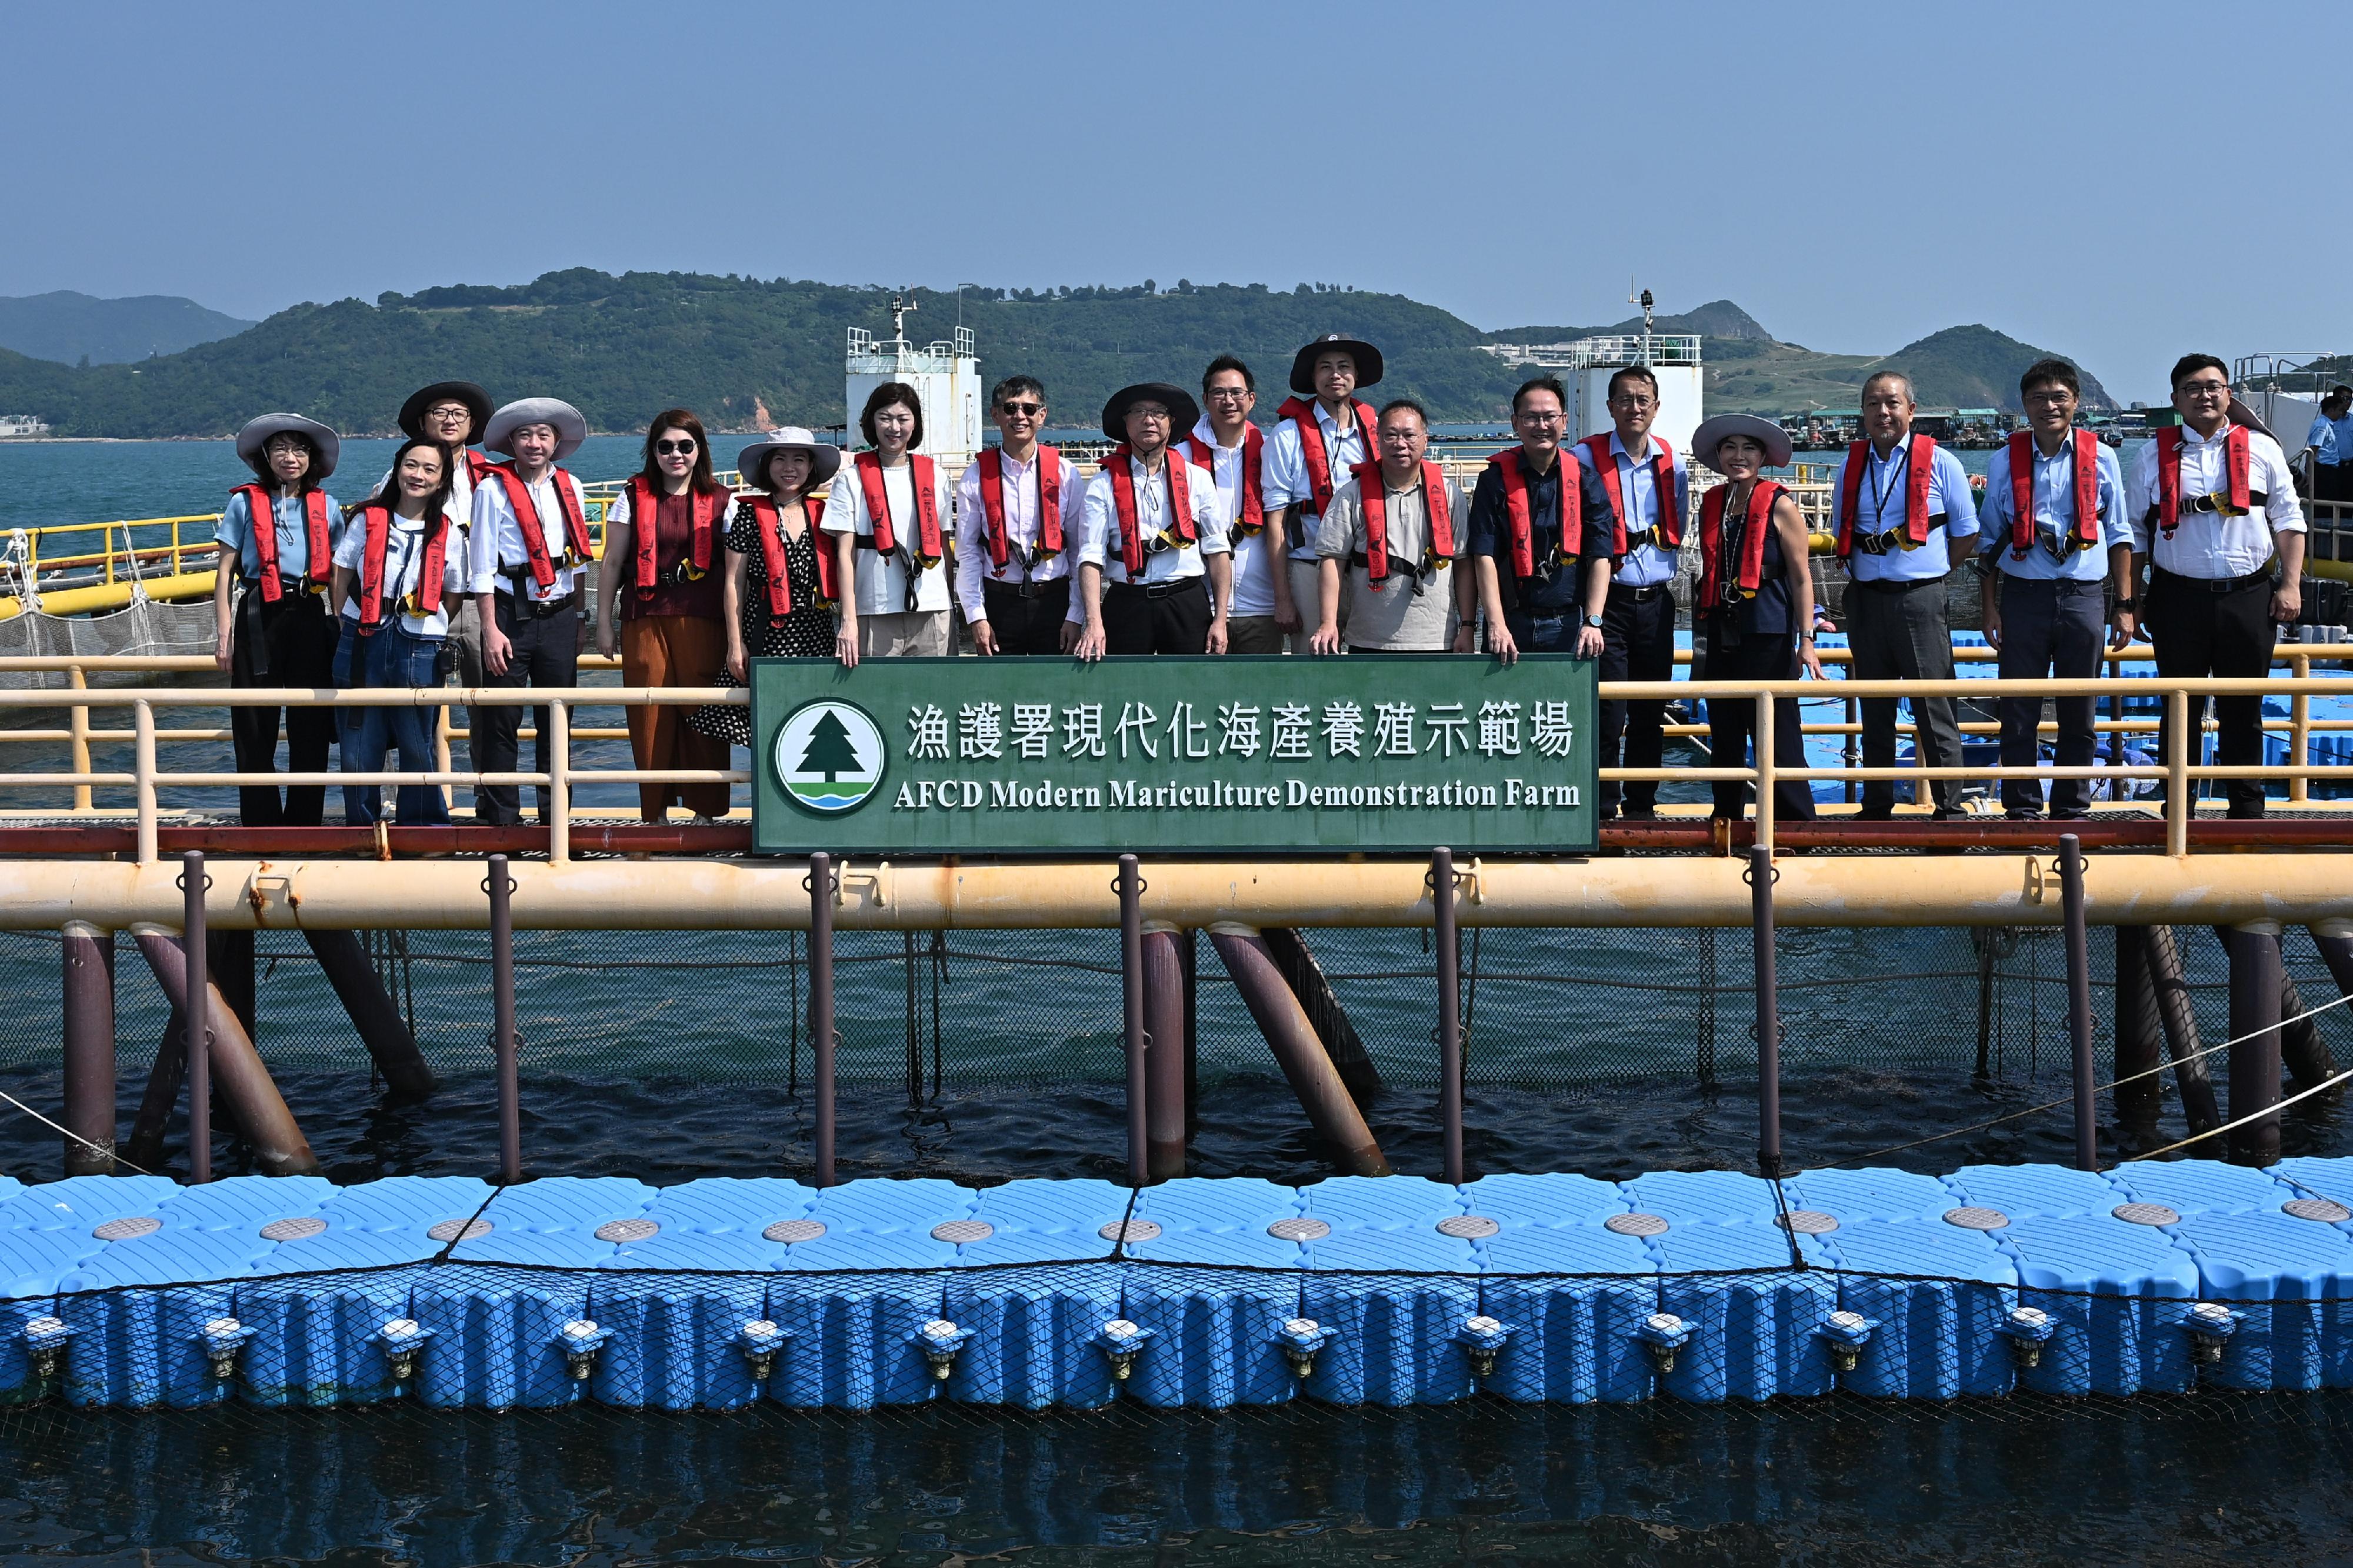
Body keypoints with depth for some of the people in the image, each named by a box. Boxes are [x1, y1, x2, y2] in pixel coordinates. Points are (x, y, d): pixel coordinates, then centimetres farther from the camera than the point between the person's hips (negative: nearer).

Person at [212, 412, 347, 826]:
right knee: (255, 729, -1)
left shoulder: (326, 508, 10)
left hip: (310, 617, 2)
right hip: (258, 618, -2)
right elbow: (224, 573, 3)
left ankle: (305, 821, 11)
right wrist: (224, 631, -4)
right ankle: (261, 824, 6)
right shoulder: (245, 504, 4)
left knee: (311, 728, 3)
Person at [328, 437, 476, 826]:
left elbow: (454, 598, 12)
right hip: (363, 643, 0)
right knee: (359, 746, 2)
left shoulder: (448, 534, 5)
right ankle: (361, 832, 15)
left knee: (417, 747, 4)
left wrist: (424, 629, 4)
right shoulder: (367, 520, 5)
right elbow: (341, 578, 10)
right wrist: (348, 626, 4)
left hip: (419, 648, 0)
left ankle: (419, 830, 16)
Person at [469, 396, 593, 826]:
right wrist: (490, 629, -9)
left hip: (560, 617, 3)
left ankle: (555, 810, 14)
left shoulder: (570, 488, 10)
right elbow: (482, 565, -4)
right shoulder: (493, 489, -2)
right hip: (511, 616, -3)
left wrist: (579, 618, 12)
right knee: (501, 720, -2)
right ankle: (500, 814, 6)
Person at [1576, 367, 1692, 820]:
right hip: (1610, 600, -4)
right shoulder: (1589, 460, -5)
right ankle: (1601, 812, 0)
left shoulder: (1672, 463, 9)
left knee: (1652, 714, 9)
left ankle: (1642, 807, 20)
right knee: (1609, 715, -9)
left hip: (1657, 601, 4)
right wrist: (1591, 618, -15)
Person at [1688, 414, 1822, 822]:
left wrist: (1806, 639, -10)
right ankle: (1726, 817, 22)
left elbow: (1802, 578, -5)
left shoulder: (1780, 506, -5)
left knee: (1777, 734, -4)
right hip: (1721, 632, 6)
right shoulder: (1710, 504, 11)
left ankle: (1796, 822, 3)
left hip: (1767, 634, -6)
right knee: (1724, 733, 11)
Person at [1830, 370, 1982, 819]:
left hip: (1920, 599, -4)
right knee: (1874, 709, 10)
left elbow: (1967, 532, 5)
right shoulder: (1851, 465, 10)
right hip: (1865, 598, 4)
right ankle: (1876, 807, 18)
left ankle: (1949, 809, 1)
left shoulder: (1939, 462, -1)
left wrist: (1932, 571, 6)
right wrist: (1860, 571, 12)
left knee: (1933, 709, -4)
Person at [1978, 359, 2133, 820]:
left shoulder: (2100, 458, 5)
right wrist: (1990, 608, 5)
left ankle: (2073, 808, 15)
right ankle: (2022, 809, 10)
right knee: (2019, 713, 1)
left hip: (2084, 596, 0)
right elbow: (1990, 540, 10)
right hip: (2023, 595, 0)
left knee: (2079, 714, 6)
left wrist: (2125, 605, 5)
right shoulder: (2004, 462, 6)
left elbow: (2118, 535, 9)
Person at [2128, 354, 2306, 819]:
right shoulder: (2153, 455, 6)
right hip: (2179, 600, 0)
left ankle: (2247, 808, 16)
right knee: (2181, 710, 7)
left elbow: (2288, 520, 8)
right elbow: (2135, 531, 9)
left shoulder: (2261, 448, 6)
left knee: (2244, 710, 6)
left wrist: (2290, 584, -1)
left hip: (2249, 598, 0)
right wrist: (2129, 600, 5)